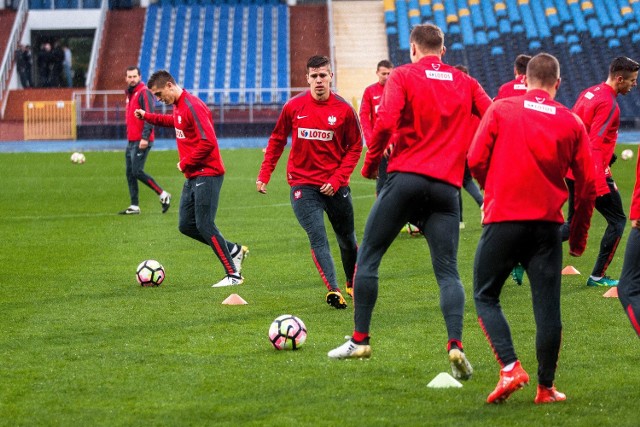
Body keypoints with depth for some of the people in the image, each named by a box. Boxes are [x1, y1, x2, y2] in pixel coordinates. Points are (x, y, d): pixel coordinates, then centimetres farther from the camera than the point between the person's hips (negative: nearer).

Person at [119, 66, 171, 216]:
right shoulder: (130, 94, 17)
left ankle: (163, 195, -3)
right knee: (130, 173, 8)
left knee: (137, 172, -13)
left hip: (141, 141, -9)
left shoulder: (144, 93, -10)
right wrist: (130, 138, 18)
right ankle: (134, 206, 12)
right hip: (131, 141, 9)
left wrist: (145, 137, -24)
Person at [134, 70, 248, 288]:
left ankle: (233, 275, -2)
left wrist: (185, 163, -15)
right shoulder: (178, 106, 11)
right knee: (186, 225, 10)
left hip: (206, 175, -10)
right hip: (192, 177, 10)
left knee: (205, 226, -9)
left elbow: (208, 142, -25)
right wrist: (147, 117, 29)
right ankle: (234, 250, 20)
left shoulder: (193, 106, -19)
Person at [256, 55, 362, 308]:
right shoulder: (294, 107, -2)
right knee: (318, 239, -16)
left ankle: (354, 285, 36)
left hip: (334, 186, 1)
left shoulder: (344, 110, -4)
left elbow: (355, 148, 1)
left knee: (347, 240, 13)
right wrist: (264, 175, 9)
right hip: (303, 184, -1)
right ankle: (333, 291, -24)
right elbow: (277, 140, 10)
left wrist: (338, 178, -9)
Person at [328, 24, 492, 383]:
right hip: (447, 186, 2)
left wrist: (370, 164, 2)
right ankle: (456, 344, -17)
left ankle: (360, 340, 13)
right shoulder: (466, 83, 12)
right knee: (448, 272, 3)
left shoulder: (403, 76, 2)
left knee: (367, 258, 11)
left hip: (405, 177, -2)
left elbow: (386, 123, -12)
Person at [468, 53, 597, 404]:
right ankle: (546, 387, 10)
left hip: (503, 218, -2)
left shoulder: (501, 110, 0)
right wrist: (578, 235, 16)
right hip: (548, 223, 2)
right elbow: (587, 183, 5)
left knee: (485, 296, 10)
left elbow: (476, 160, -2)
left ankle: (510, 368, -8)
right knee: (547, 306, 7)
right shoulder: (572, 123, 5)